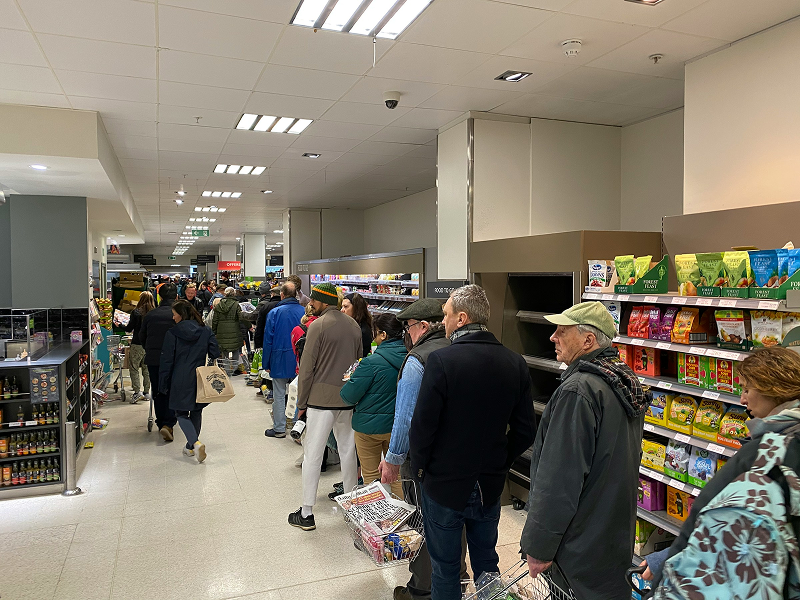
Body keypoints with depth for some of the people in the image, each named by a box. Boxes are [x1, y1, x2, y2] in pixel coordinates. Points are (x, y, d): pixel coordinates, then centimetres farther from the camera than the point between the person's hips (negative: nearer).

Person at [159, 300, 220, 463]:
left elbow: (166, 362, -5)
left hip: (181, 382, -3)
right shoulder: (206, 332, 0)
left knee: (182, 414, 7)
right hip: (201, 380, 4)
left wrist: (164, 385, 2)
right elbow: (215, 354, -2)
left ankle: (196, 443, -15)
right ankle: (191, 447, 26)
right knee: (196, 412, 17)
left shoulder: (172, 334, -7)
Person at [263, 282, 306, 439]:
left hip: (280, 361, -3)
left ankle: (279, 429, 13)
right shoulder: (304, 312, -1)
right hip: (300, 361, 3)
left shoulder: (275, 313, -8)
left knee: (279, 395, 6)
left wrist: (266, 363, 1)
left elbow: (268, 339, -6)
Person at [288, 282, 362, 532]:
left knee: (312, 454, 2)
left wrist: (301, 403, -2)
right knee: (348, 450, 16)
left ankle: (307, 514, 8)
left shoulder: (318, 325, -10)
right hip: (349, 399, 6)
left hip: (321, 398, -6)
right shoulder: (353, 325, 9)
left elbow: (307, 368, -10)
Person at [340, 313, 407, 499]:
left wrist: (350, 380, 7)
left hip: (371, 425, -5)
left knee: (371, 475, 13)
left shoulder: (372, 362, -21)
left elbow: (349, 396, -16)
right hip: (397, 425, 5)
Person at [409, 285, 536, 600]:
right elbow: (524, 431, -1)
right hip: (491, 485, 5)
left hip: (444, 484, -4)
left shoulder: (441, 361, -21)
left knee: (446, 569, 14)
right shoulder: (515, 363, -6)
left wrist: (420, 469, -2)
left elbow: (422, 426, -19)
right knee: (486, 562, 23)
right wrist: (500, 463, 12)